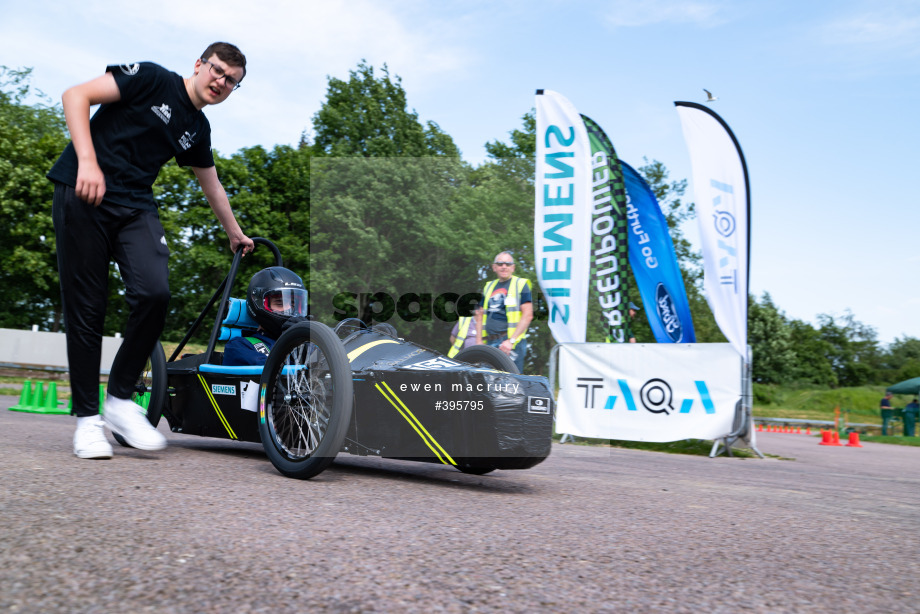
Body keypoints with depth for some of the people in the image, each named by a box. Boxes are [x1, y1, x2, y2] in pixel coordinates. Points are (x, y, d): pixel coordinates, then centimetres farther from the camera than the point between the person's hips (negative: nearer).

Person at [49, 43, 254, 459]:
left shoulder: (198, 131, 17)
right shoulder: (152, 80, -1)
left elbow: (212, 187, 31)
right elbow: (76, 96, -7)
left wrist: (236, 234, 40)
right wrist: (87, 160, -18)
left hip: (135, 208, 5)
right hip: (83, 195, -5)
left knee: (155, 293, -20)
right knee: (86, 308, -5)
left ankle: (120, 398, -4)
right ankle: (87, 417, 8)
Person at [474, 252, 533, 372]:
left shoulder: (520, 284, 3)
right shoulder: (488, 287, 20)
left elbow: (528, 315, -7)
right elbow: (480, 315, 21)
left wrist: (511, 341, -14)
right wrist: (479, 342, 9)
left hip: (511, 343, -6)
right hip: (490, 343, 6)